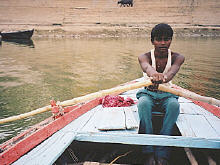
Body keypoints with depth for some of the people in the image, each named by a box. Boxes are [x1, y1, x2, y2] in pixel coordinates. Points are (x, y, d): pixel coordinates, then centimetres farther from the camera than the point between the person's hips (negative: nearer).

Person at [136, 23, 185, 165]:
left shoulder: (177, 58, -6)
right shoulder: (144, 57, -8)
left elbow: (174, 69, -31)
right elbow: (146, 66, -35)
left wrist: (165, 77, -57)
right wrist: (153, 73, -62)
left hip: (167, 95, 1)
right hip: (148, 93, 0)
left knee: (174, 104, -36)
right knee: (144, 103, -37)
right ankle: (149, 153, -33)